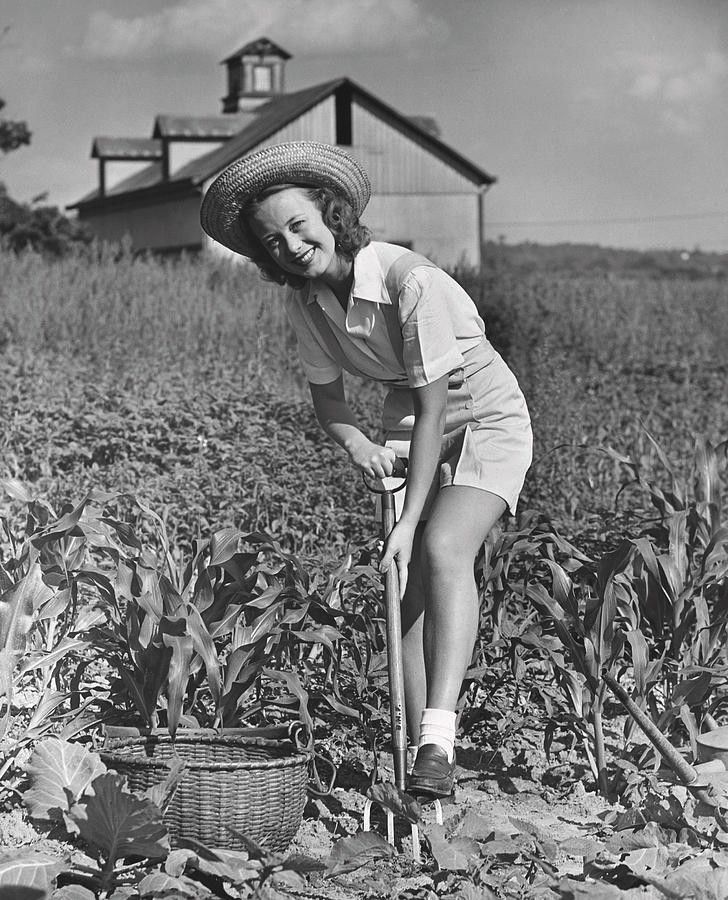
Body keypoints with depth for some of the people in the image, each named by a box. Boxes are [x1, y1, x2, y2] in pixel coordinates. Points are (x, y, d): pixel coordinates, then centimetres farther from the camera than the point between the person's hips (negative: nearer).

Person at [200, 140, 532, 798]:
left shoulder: (412, 281, -29)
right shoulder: (306, 299, -8)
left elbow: (434, 407, -26)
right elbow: (325, 395, 6)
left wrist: (408, 525, -27)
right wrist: (356, 444, -18)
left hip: (487, 418, -6)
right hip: (408, 427, 6)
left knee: (444, 549, -29)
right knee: (409, 589, -7)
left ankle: (439, 742, -36)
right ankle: (417, 751, -5)